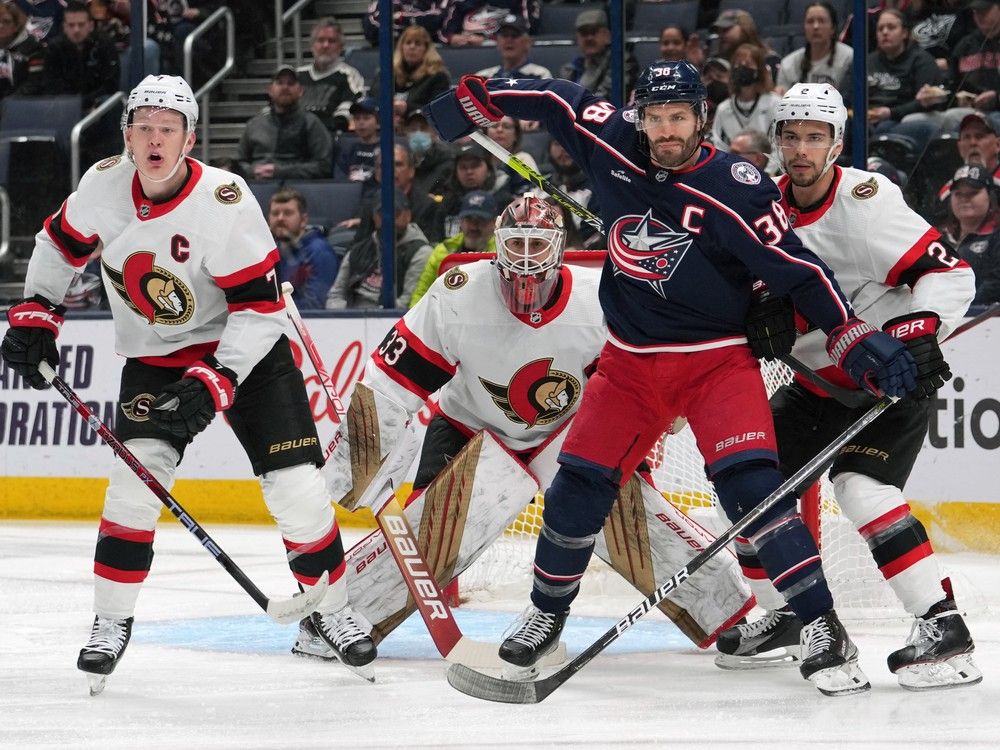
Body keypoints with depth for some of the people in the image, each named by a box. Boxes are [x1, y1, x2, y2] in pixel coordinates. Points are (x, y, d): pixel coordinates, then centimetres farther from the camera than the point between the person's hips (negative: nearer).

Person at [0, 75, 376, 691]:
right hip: (154, 357, 3)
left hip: (246, 348, -3)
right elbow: (62, 243, 9)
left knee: (296, 485, -8)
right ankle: (111, 623, -3)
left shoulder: (225, 201, -27)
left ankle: (332, 612, 13)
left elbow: (260, 307, -25)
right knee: (138, 473, -16)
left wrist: (214, 383, -32)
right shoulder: (105, 185, -13)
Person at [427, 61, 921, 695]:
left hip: (717, 358, -5)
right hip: (630, 361, 5)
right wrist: (476, 99, 19)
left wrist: (856, 338, -27)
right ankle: (547, 615, 26)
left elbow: (797, 271, -19)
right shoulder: (612, 144, -7)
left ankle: (822, 628, -21)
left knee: (750, 483, -22)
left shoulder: (735, 188, -20)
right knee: (579, 486, 3)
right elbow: (558, 101, 11)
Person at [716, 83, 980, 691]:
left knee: (862, 487, -26)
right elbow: (765, 280, 9)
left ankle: (943, 627, -26)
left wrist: (917, 330, -37)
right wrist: (766, 312, -14)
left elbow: (950, 272, -23)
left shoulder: (864, 201, -22)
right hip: (817, 382, 8)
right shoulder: (769, 204, 0)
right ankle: (783, 615, 27)